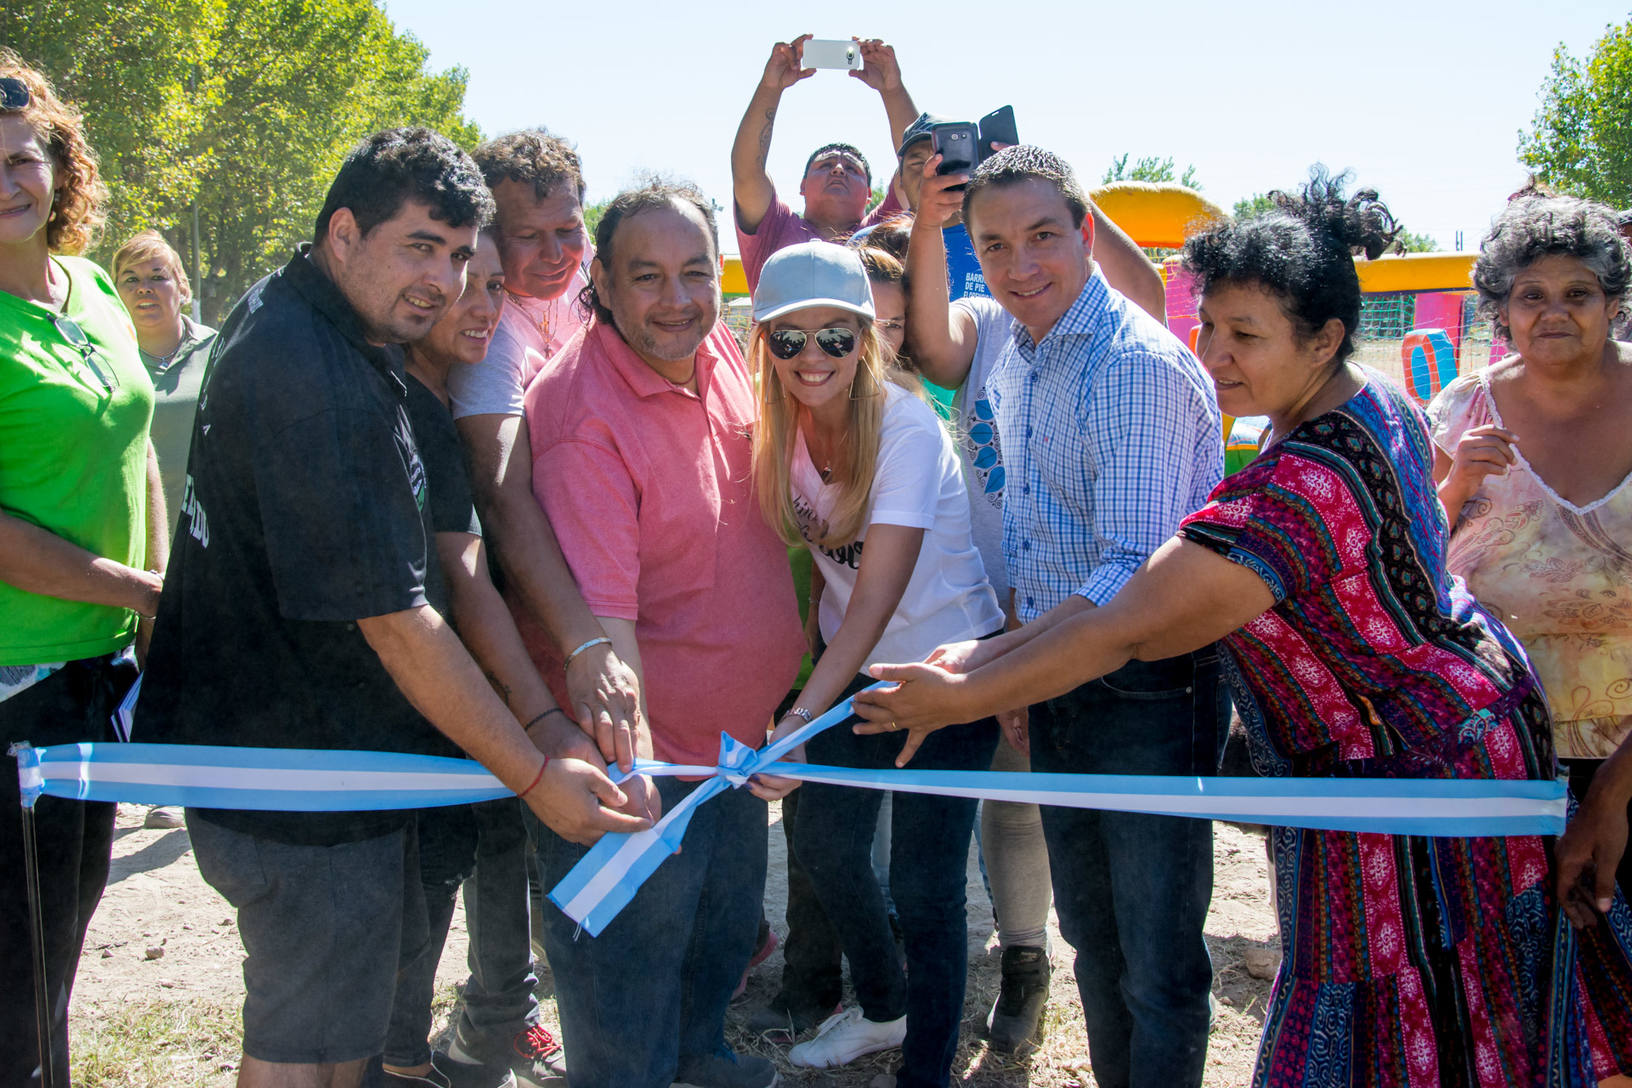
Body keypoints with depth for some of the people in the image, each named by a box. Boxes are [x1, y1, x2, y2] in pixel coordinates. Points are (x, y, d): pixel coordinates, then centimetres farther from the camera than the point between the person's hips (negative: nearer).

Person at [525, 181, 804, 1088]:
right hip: (642, 756, -8)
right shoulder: (583, 416, -26)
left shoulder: (719, 353, -1)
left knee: (726, 930, 31)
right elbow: (599, 615, -33)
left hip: (741, 737, 9)